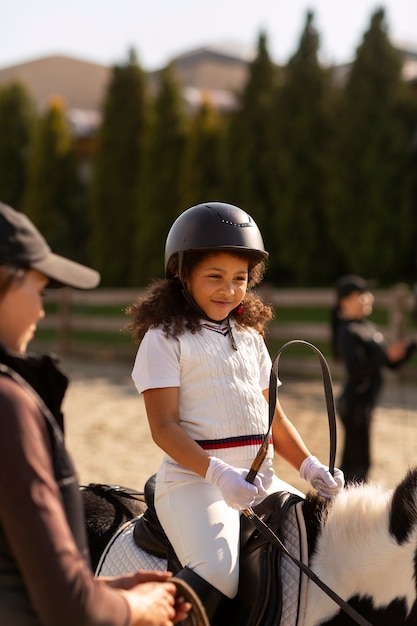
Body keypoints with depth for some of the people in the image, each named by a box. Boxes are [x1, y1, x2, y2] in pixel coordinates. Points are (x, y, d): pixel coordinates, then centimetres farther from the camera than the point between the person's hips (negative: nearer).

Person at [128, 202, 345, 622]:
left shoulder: (250, 337, 17)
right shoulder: (165, 338, -2)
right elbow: (164, 428, -11)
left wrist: (309, 466, 3)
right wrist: (218, 475, -25)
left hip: (260, 479, 7)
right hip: (193, 479, -7)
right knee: (217, 573, -29)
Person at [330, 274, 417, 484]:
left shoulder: (369, 328, 15)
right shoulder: (348, 332, -13)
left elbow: (393, 363, 16)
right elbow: (354, 369, -25)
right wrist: (386, 356, -28)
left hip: (365, 403, 9)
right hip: (355, 404, -9)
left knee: (351, 460, 15)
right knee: (360, 462, -7)